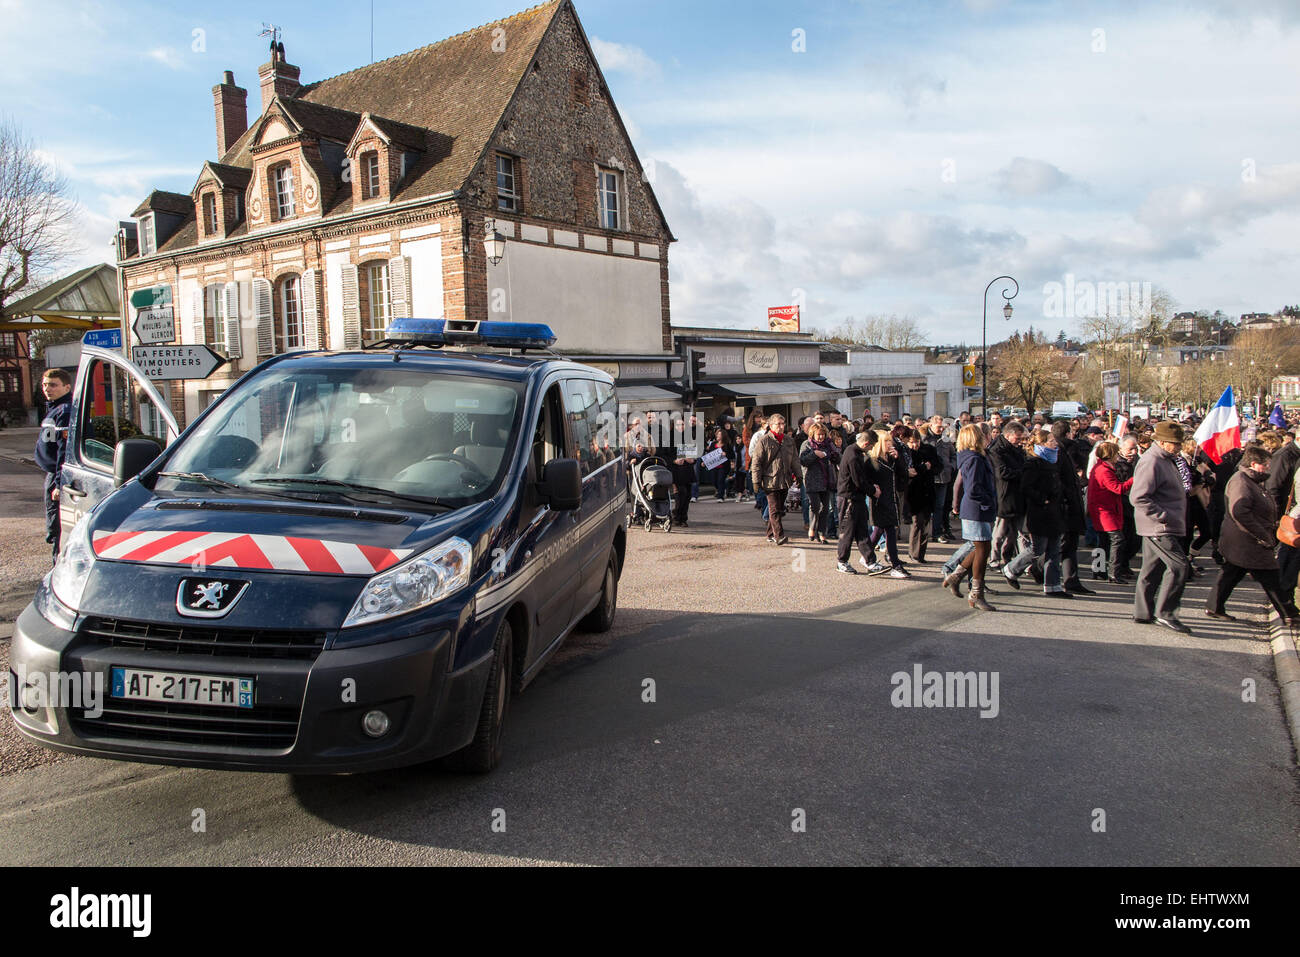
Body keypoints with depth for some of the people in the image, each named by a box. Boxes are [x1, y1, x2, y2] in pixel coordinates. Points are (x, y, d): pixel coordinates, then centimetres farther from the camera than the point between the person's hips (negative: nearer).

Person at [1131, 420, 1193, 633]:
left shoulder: (1167, 460, 17)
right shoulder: (1151, 462, -17)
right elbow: (1138, 497, -24)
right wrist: (1162, 516, -24)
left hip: (1164, 527, 10)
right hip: (1158, 528, -10)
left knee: (1152, 568, 13)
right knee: (1179, 566, -13)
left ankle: (1142, 612, 20)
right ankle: (1165, 613, -7)